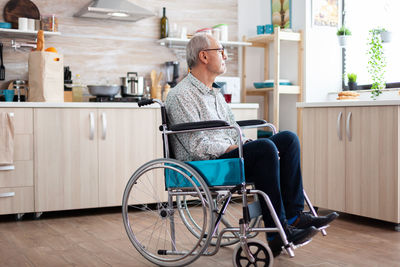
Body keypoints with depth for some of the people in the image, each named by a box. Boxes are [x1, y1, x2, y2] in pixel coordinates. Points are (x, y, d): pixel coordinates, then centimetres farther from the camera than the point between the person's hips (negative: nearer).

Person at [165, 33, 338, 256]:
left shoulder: (215, 93, 21)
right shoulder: (181, 95, -10)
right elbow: (198, 146, -18)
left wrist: (244, 144, 3)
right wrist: (234, 148, -20)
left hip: (228, 155, 9)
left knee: (288, 139, -5)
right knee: (265, 148, -30)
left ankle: (294, 215, -10)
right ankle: (277, 233, -25)